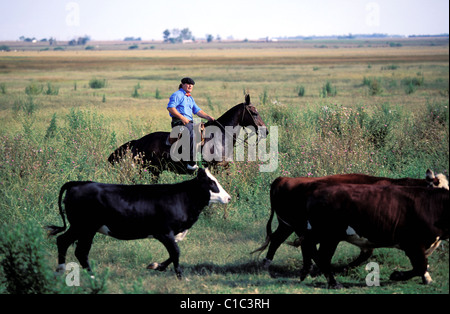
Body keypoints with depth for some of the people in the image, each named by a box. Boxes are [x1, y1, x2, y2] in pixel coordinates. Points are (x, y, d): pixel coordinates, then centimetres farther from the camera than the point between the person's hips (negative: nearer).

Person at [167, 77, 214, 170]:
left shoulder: (190, 98, 27)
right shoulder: (177, 95, 0)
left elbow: (197, 111, 26)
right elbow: (170, 107, -12)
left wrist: (208, 117, 9)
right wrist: (182, 118, -20)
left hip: (190, 122, 10)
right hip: (179, 121, -10)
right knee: (193, 135, -32)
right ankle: (191, 163, -36)